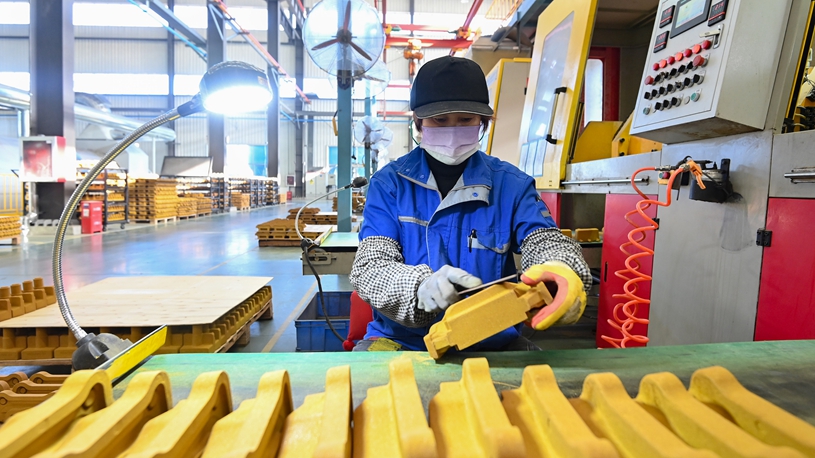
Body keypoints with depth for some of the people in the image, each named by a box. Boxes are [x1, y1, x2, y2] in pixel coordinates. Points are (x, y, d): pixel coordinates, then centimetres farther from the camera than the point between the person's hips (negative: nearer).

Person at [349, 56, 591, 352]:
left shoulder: (511, 184, 1)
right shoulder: (389, 183, -2)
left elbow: (544, 242, -7)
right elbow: (370, 267, -11)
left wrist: (560, 273, -34)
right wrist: (420, 286, -34)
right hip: (403, 340, -1)